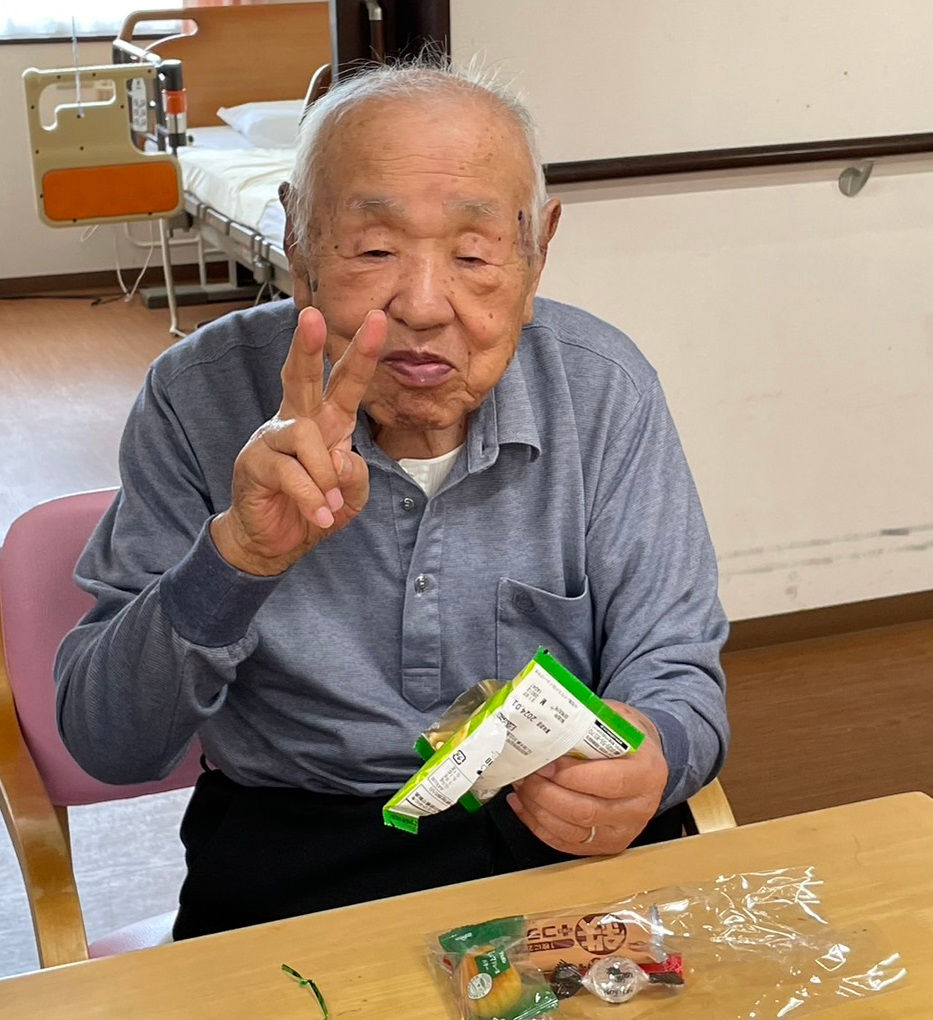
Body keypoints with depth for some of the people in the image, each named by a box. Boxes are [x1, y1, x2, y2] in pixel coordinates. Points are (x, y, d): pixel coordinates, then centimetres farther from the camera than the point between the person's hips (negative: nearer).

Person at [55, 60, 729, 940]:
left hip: (572, 837, 2)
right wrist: (237, 558, -27)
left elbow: (675, 673, 2)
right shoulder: (200, 397, -9)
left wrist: (648, 761, -23)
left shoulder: (604, 389, -3)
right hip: (290, 848, -1)